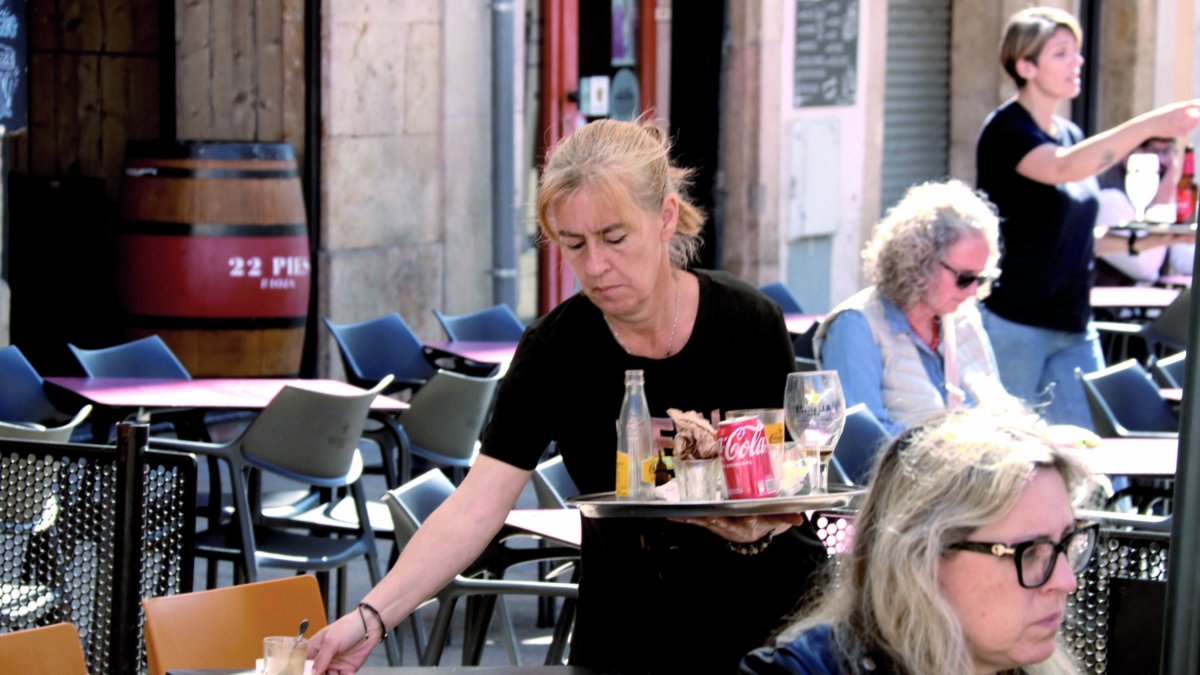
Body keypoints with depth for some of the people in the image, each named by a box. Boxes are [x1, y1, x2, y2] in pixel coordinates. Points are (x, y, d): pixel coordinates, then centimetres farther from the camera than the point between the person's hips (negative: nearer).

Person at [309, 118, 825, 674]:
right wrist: (371, 616, -35)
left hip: (765, 615, 0)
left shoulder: (751, 325, -16)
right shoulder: (554, 351, -16)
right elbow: (473, 509, -22)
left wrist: (758, 528, -33)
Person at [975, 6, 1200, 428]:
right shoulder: (1006, 131, -11)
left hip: (1074, 325, 7)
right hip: (1014, 324, -7)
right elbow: (1062, 168, -32)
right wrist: (1148, 126, -40)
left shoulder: (1070, 135, 14)